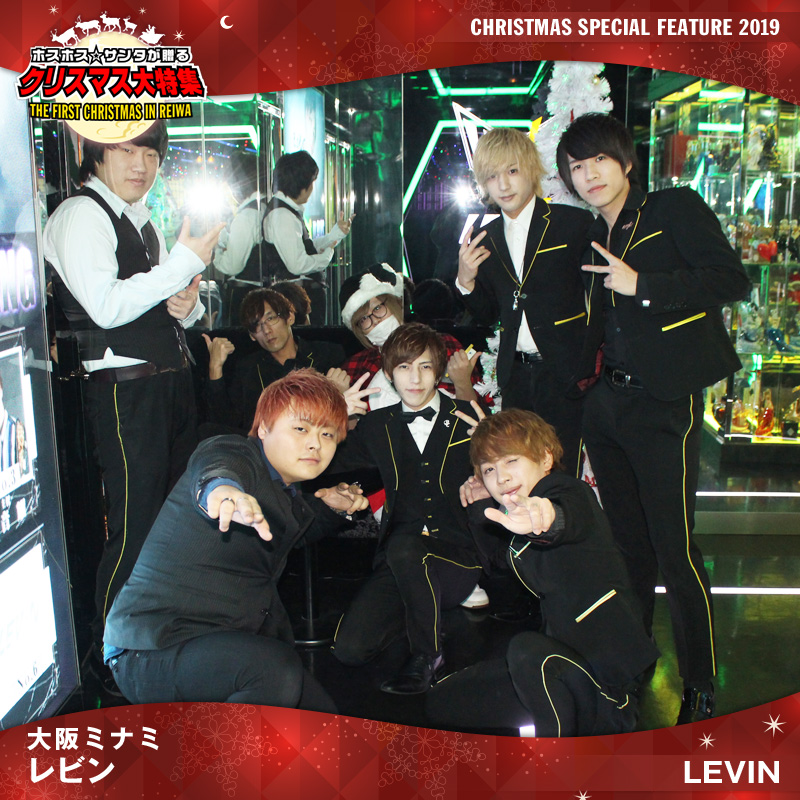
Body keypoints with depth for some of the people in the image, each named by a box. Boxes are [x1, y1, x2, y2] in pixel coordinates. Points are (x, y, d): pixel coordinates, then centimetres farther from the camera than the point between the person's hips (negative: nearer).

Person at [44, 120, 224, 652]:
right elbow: (107, 307, -20)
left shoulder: (142, 223, 20)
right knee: (136, 528, -5)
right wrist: (185, 262, -17)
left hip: (174, 381, 9)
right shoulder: (81, 214, -7)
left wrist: (188, 304, 4)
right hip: (125, 389, -9)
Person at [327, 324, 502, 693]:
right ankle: (424, 613, 12)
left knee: (404, 544, -36)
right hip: (399, 561, 3)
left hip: (457, 557, -2)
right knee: (350, 649, -17)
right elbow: (329, 470, 12)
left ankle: (426, 653, -13)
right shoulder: (377, 426, 12)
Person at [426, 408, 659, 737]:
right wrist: (480, 506, 8)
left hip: (606, 673, -9)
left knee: (527, 648, -38)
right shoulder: (510, 512, 8)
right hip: (564, 656, 9)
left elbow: (571, 519, -42)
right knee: (442, 701, 7)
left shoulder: (570, 493, -17)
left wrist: (546, 517, -66)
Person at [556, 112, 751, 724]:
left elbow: (733, 280, -13)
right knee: (628, 542, 15)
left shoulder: (675, 208, -2)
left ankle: (702, 686, 12)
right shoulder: (592, 239, 16)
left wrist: (641, 284, -16)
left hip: (665, 404, -6)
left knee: (675, 551, -5)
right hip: (606, 404, 6)